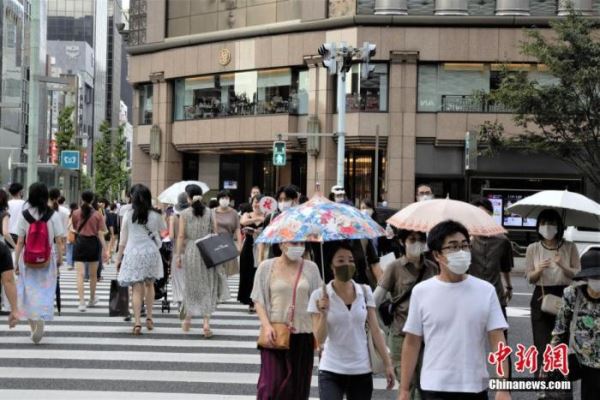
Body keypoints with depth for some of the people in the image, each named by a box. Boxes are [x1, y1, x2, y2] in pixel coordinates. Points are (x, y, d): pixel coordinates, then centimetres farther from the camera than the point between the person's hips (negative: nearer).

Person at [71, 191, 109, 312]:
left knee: (80, 274, -5)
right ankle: (92, 299, 33)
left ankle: (81, 302, -17)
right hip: (93, 243, 1)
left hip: (80, 242, -1)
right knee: (93, 274, 17)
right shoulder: (97, 215, -4)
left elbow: (75, 229, 10)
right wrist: (105, 249, -4)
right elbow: (100, 234, -6)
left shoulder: (76, 213, -2)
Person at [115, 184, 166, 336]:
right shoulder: (155, 216, -1)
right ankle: (149, 318, 24)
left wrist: (119, 257, 8)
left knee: (137, 289, -1)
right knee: (149, 285, 19)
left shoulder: (128, 215, -3)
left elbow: (123, 239, 0)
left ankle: (137, 323, -9)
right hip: (151, 252, 2)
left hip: (133, 253, -1)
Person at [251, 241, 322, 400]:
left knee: (297, 386, 6)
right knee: (271, 383, -9)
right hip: (274, 333, -2)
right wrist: (266, 325, -11)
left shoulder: (310, 268, 6)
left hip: (303, 334, 2)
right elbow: (258, 300, 3)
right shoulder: (266, 267, 2)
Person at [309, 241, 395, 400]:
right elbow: (320, 339, -7)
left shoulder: (365, 292, 3)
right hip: (331, 372, -3)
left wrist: (388, 364, 2)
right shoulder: (320, 296, -5)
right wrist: (324, 313, -22)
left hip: (362, 371, 3)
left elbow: (375, 331, 5)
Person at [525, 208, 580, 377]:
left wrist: (562, 266, -17)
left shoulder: (570, 247, 0)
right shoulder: (533, 249, 4)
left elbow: (578, 274, 1)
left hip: (565, 296, -1)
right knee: (543, 343, -2)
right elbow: (529, 278, 7)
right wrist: (539, 270, -15)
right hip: (541, 297, 1)